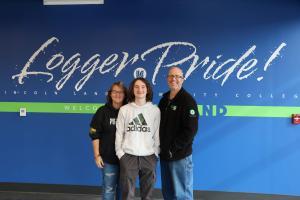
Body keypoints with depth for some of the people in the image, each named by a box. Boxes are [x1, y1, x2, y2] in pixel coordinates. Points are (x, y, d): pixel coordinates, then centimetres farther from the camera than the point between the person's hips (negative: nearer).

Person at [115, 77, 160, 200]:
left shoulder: (155, 110, 2)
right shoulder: (124, 109, 2)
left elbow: (157, 134, 3)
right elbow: (119, 133, 3)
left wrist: (156, 152, 0)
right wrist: (119, 152, -1)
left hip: (149, 156, 1)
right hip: (128, 156, 0)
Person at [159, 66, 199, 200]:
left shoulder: (187, 101, -12)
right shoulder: (164, 98, 11)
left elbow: (190, 130, -18)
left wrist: (173, 148, -18)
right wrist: (161, 146, 7)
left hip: (180, 155, -7)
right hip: (164, 154, 7)